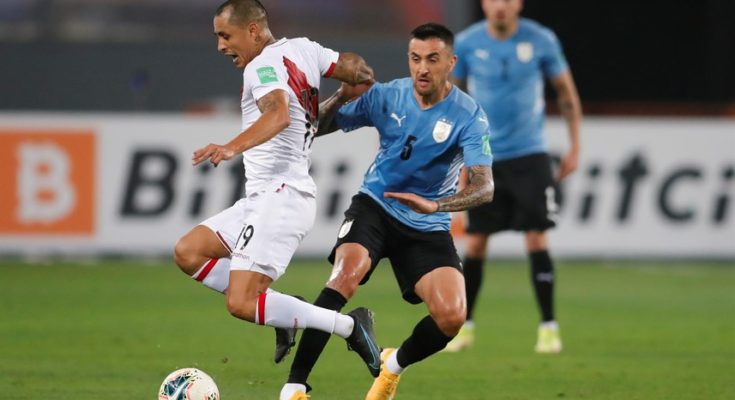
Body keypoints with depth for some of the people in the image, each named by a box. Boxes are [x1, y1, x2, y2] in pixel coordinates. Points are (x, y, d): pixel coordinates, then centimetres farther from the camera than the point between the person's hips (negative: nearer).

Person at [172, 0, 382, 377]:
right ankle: (284, 310, 7)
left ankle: (349, 326, -8)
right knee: (188, 252, 9)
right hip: (262, 197, 10)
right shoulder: (303, 49, 12)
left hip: (279, 197, -10)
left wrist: (232, 147, -46)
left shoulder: (263, 66, -14)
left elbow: (280, 115, -32)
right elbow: (360, 72, 16)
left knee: (240, 305, -15)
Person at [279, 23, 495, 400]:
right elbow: (315, 127, -3)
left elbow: (484, 187, -25)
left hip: (427, 227, 0)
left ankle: (395, 364, 18)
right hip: (375, 207, 0)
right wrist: (340, 97, -24)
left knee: (451, 317, -17)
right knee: (346, 276, -30)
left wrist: (435, 205, -43)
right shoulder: (386, 96, -8)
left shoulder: (468, 116, -14)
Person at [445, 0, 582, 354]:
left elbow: (566, 92, 6)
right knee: (475, 242, 1)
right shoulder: (467, 43, -3)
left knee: (536, 238, -8)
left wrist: (575, 146, 3)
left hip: (529, 155, -1)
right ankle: (464, 326, 15)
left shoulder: (541, 41, -5)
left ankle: (548, 327, -1)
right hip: (484, 158, 1)